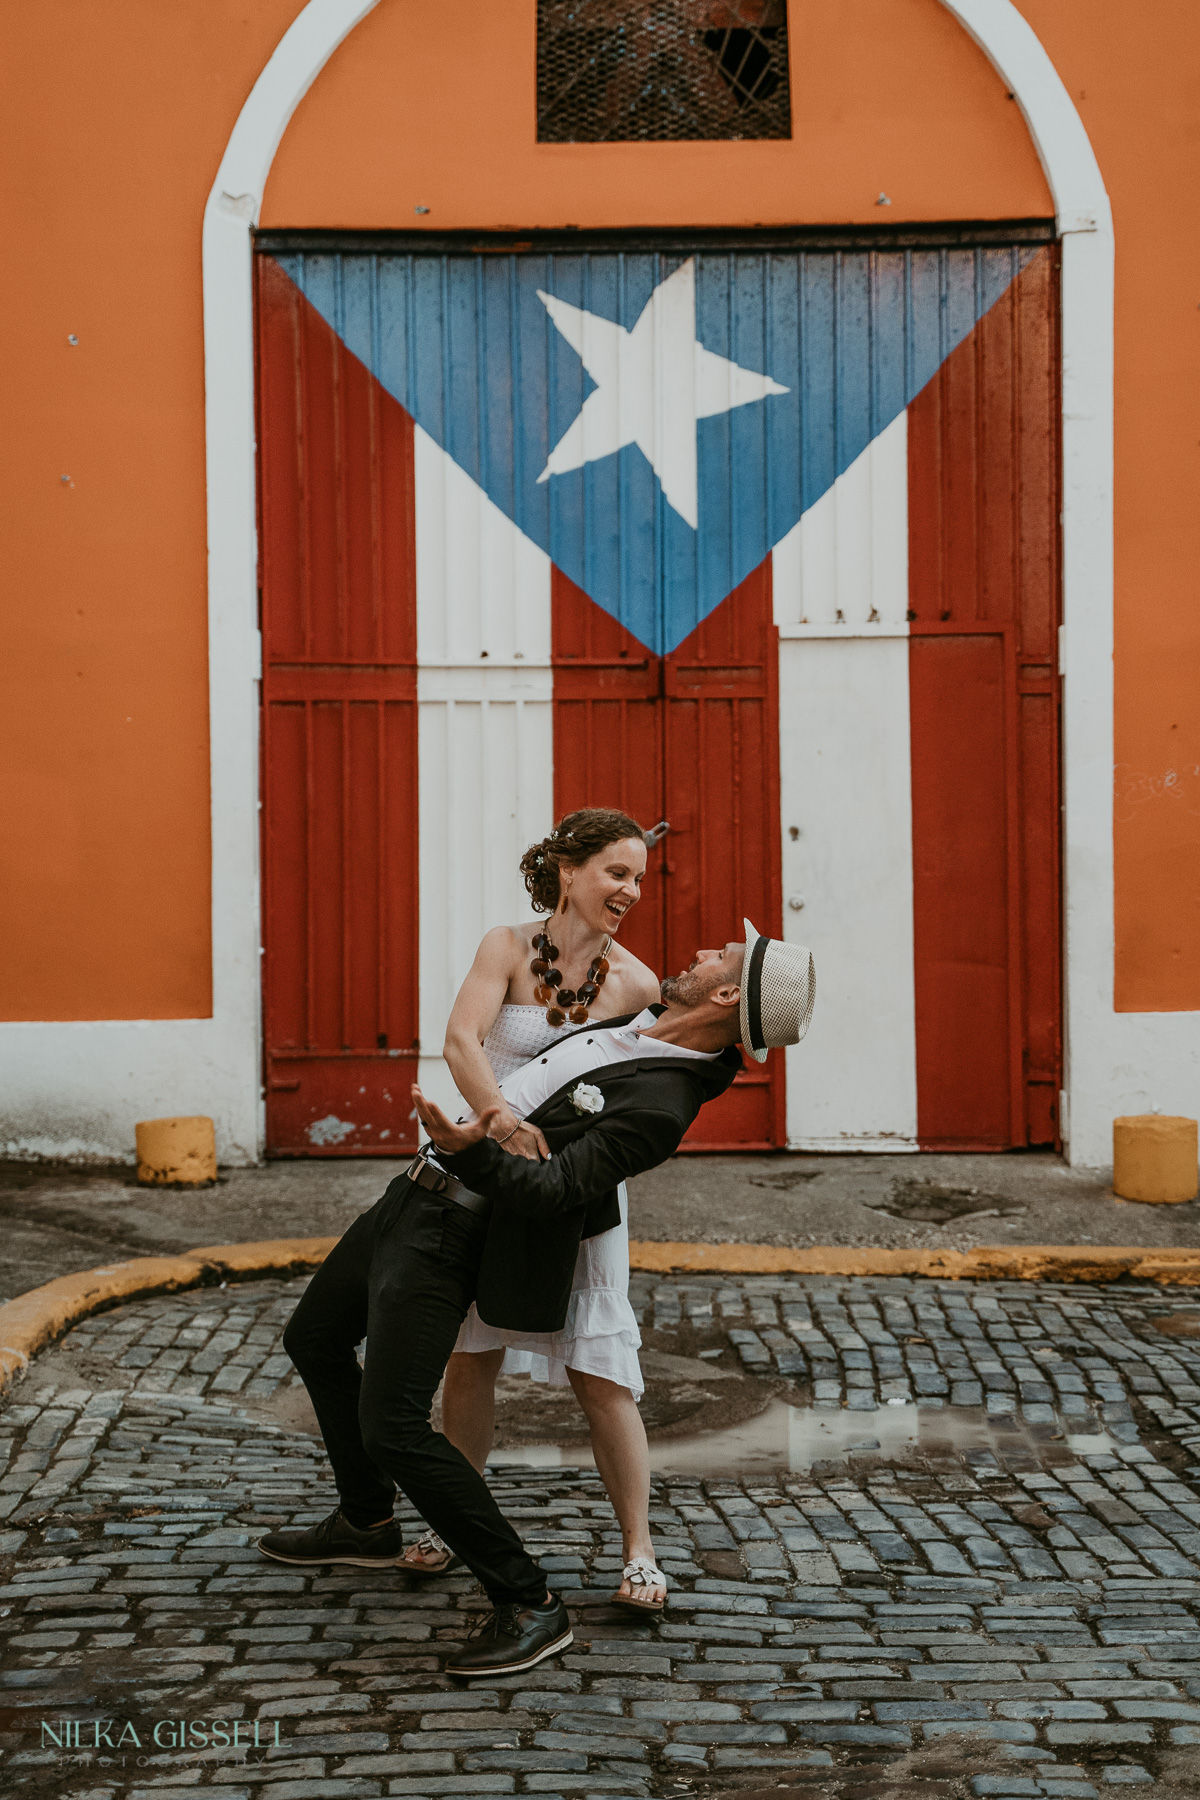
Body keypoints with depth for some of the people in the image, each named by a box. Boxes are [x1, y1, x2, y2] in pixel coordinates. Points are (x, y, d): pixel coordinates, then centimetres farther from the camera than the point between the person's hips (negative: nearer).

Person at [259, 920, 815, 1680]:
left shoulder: (661, 1103, -24)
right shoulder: (647, 1023, 2)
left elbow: (552, 1189, -28)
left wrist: (473, 1151, -42)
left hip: (451, 1232, -10)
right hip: (415, 1192, 10)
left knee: (392, 1428, -17)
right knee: (313, 1339, 25)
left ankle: (529, 1606, -8)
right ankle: (367, 1524, 42)